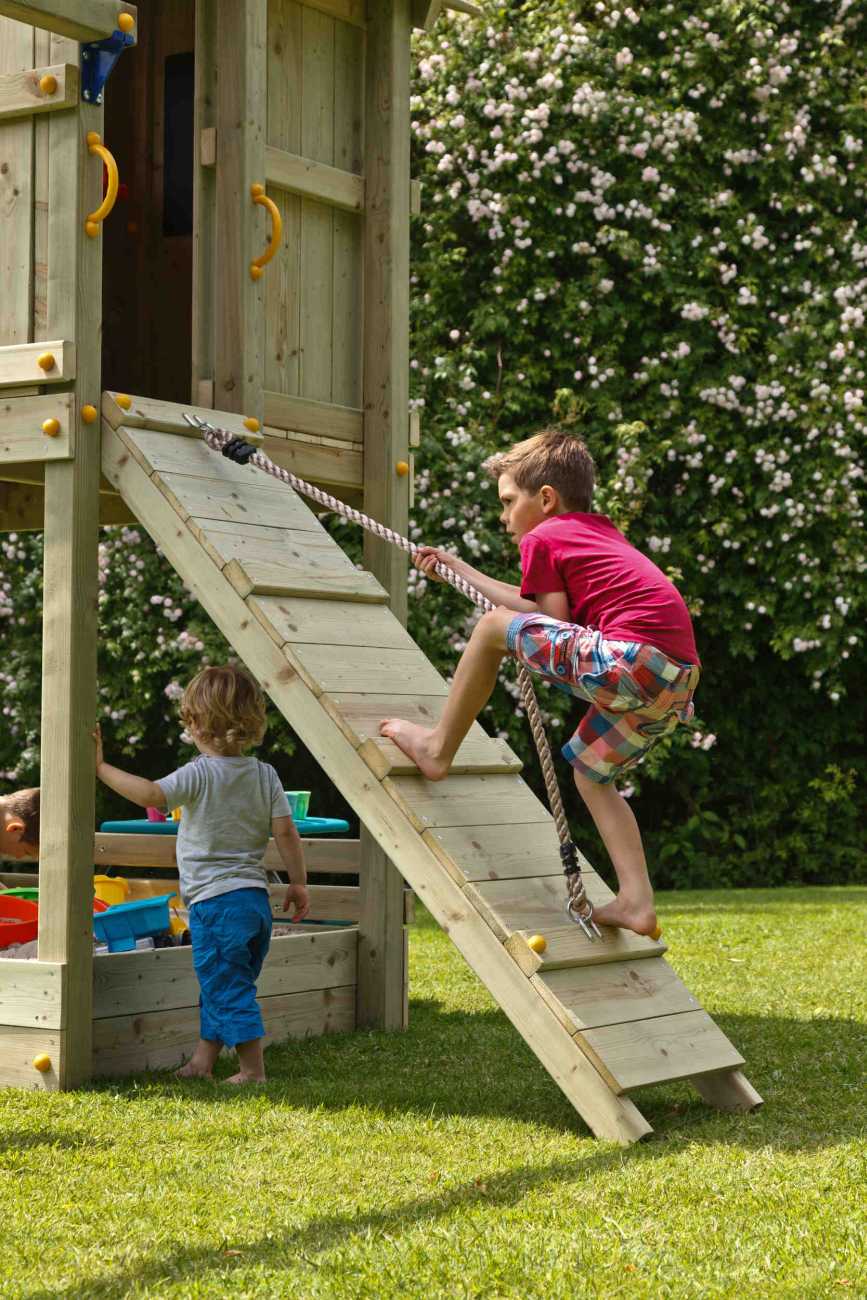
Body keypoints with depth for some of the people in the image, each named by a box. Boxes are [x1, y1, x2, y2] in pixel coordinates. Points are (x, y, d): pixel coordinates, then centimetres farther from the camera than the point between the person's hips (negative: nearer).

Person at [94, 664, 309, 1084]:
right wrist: (298, 883, 10)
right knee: (221, 986, 17)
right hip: (257, 897, 7)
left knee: (228, 989, 0)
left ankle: (253, 1069, 2)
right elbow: (286, 832, 2)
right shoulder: (266, 775, 4)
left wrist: (101, 768, -12)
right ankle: (202, 1060, 24)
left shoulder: (199, 774, -12)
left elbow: (150, 794, -22)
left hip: (214, 900, -7)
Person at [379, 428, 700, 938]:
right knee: (591, 771, 25)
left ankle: (438, 748, 16)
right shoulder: (602, 533, 30)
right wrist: (458, 570, 44)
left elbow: (554, 625, 1)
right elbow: (543, 609, 38)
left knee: (493, 627, 3)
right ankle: (637, 901, 17)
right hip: (680, 680, 9)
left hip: (629, 659, -9)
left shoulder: (542, 539, 6)